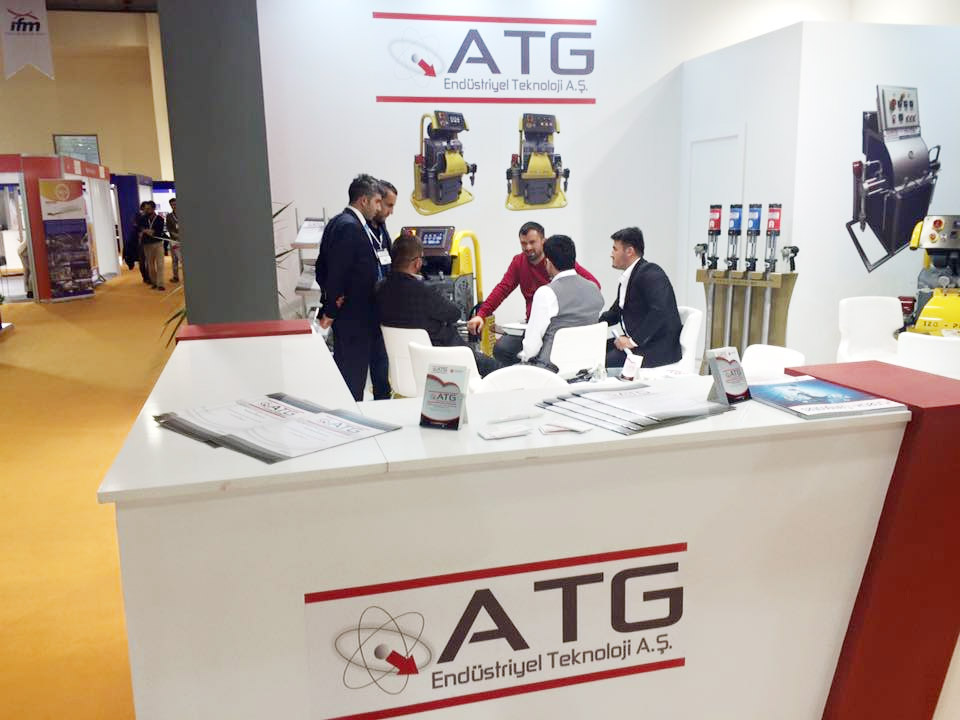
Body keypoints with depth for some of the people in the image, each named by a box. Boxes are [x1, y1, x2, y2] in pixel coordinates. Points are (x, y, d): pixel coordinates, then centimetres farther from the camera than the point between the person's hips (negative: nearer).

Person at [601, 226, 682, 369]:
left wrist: (634, 340, -25)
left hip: (659, 348, -9)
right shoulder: (627, 278, 16)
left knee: (607, 362, -25)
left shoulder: (650, 273, -14)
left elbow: (660, 311, -26)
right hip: (634, 341, 9)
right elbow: (615, 313, 25)